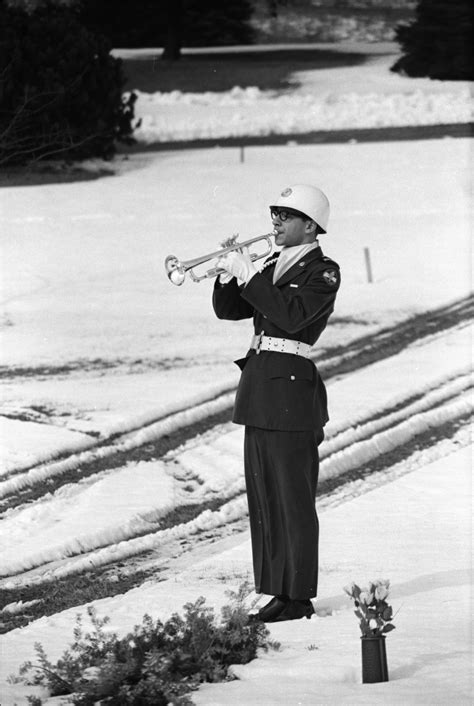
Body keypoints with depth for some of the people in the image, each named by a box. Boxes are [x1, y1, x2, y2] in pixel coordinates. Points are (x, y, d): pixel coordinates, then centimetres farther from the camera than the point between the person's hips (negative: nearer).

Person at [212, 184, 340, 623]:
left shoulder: (323, 272, -5)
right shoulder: (272, 266, 18)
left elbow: (292, 315, -21)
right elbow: (227, 309, 16)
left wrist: (249, 277, -18)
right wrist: (229, 274, -3)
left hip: (292, 385, -8)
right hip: (259, 384, 8)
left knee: (294, 497, -6)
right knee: (264, 497, 9)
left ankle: (299, 597, -3)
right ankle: (277, 591, 14)